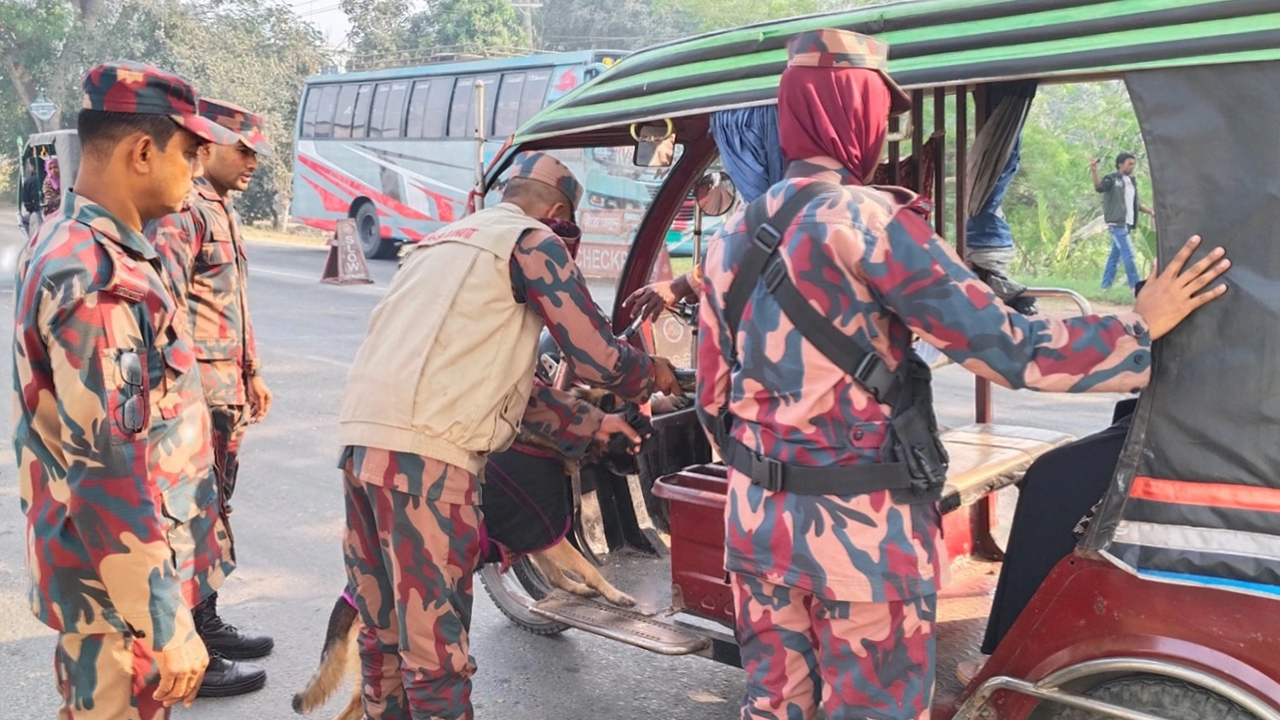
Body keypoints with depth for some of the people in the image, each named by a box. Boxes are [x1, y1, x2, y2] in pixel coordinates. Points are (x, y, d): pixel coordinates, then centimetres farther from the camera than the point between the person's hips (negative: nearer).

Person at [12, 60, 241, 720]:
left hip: (106, 569, 10)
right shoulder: (96, 278, -26)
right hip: (121, 584, -10)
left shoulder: (79, 244, 6)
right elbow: (107, 469, -29)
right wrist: (168, 625, -25)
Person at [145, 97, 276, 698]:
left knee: (212, 512, 18)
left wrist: (251, 373, 23)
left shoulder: (222, 210, 18)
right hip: (196, 395, -10)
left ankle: (206, 625, 32)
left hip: (226, 392, 10)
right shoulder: (180, 210, -15)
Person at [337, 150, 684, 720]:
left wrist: (587, 425, 35)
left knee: (383, 633, 19)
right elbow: (598, 358, -1)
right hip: (426, 453, -8)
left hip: (362, 437, 9)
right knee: (435, 647, -1)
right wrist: (657, 374, 21)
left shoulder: (442, 241, 29)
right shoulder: (530, 240, 3)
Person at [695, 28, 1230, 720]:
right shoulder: (865, 220, -15)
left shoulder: (732, 234, 5)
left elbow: (713, 390, 10)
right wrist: (1143, 325, -2)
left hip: (758, 515, 6)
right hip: (859, 527, -6)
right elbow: (1006, 348, -16)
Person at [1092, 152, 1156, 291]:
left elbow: (1136, 204, 23)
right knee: (1129, 255, -11)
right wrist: (1094, 172, -42)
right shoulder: (1112, 179, -6)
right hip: (1117, 223, -8)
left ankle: (1106, 285, 17)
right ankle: (1135, 285, -7)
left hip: (1127, 224, 8)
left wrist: (1151, 212, 14)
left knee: (1115, 255, 11)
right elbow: (1099, 187, -27)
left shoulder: (1132, 181, 17)